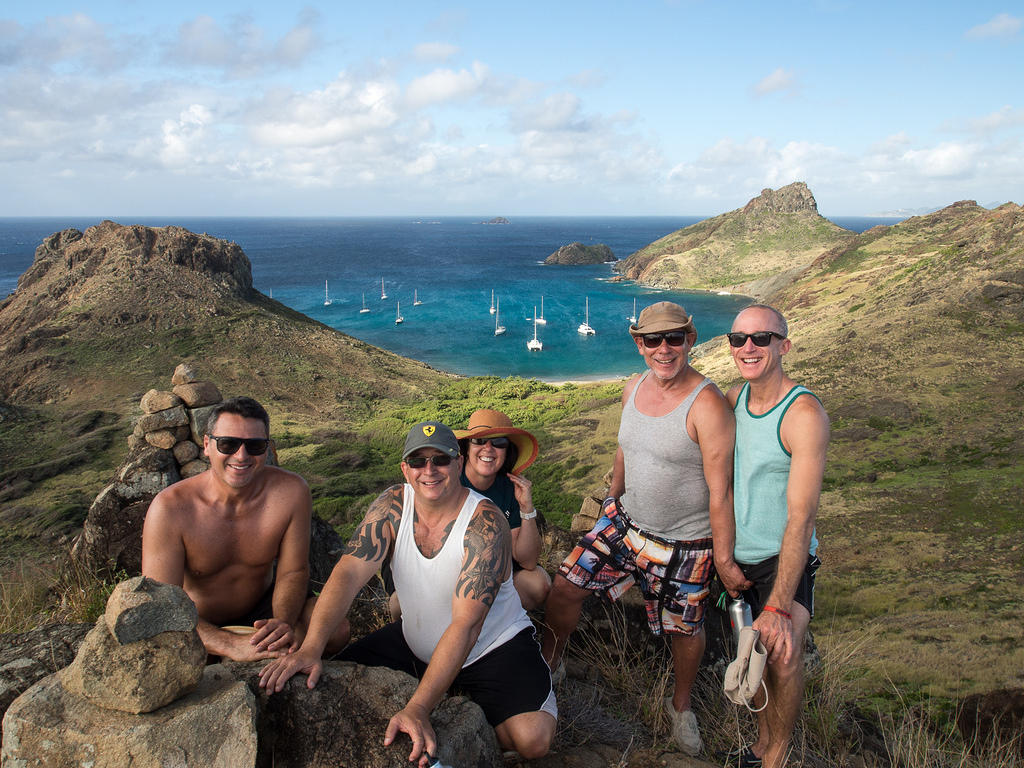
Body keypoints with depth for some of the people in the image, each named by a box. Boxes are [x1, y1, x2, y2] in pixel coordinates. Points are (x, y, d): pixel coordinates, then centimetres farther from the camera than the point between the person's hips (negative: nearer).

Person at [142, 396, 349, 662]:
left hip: (262, 608, 2)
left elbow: (293, 571, -8)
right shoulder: (170, 508, -25)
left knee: (337, 630, -22)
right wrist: (231, 644, -41)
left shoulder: (290, 492, -18)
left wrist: (284, 623, -30)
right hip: (197, 623, -2)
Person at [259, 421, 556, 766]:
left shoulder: (485, 523, -28)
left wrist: (418, 709, -42)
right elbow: (349, 572, -19)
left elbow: (466, 624, -34)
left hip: (493, 647, -4)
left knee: (532, 738, -26)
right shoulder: (393, 504, -12)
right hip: (414, 642, 5)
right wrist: (310, 647, -35)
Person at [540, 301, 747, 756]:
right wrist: (612, 501, 23)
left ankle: (680, 707, 42)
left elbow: (720, 491, -21)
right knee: (565, 587, 5)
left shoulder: (706, 405, -24)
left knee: (684, 630, 12)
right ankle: (548, 667, 34)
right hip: (625, 521, 6)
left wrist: (724, 559, -18)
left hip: (684, 543, -5)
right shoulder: (633, 389, -2)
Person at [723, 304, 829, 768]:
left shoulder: (805, 414, -20)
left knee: (782, 658, -20)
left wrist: (780, 606, -26)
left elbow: (801, 517, -23)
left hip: (784, 557, -5)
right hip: (737, 555, 6)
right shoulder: (734, 399, 1)